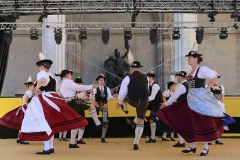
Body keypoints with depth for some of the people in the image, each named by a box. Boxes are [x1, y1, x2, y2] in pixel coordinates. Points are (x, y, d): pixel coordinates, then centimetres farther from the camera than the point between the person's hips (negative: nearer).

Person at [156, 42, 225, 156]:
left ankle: (206, 147, 9)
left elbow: (214, 78, -18)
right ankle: (192, 146, 21)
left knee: (203, 123, -1)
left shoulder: (202, 69, -11)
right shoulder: (192, 70, 13)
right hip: (191, 99, 9)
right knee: (191, 123, 10)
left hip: (201, 99, -9)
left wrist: (206, 89, -12)